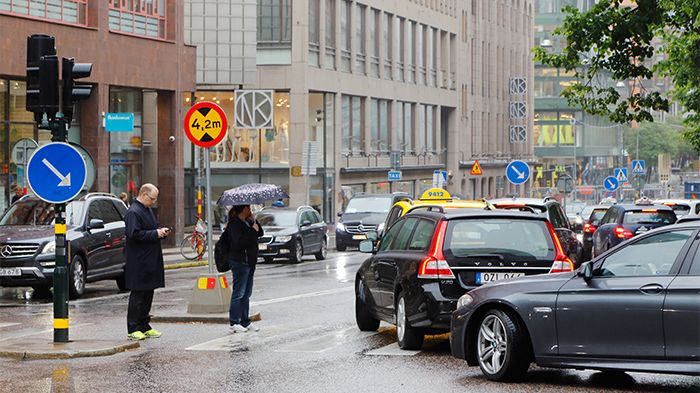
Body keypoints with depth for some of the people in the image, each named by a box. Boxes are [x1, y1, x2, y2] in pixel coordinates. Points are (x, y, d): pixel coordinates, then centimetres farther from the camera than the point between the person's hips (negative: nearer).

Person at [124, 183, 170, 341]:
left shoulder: (147, 210, 16)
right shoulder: (133, 212, -15)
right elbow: (134, 234, -24)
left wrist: (161, 232, 8)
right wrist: (155, 234, -20)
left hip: (150, 261, 10)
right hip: (139, 262, -10)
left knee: (148, 294, 12)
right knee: (137, 295, -5)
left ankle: (144, 327, 19)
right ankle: (133, 329, -1)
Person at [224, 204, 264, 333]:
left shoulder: (247, 221, 13)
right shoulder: (234, 224, -14)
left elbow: (260, 233, 14)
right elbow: (239, 242, -25)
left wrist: (253, 221, 0)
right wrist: (253, 231, -20)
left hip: (249, 262, 10)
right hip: (240, 262, -10)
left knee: (246, 293, 14)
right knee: (239, 293, -7)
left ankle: (245, 321, 20)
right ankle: (234, 323, -3)